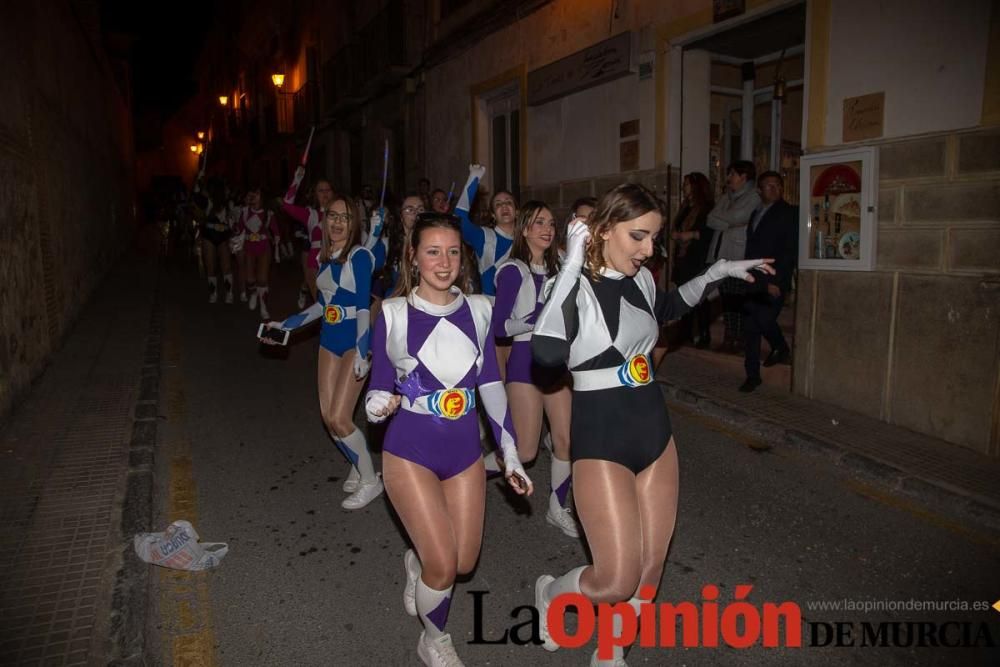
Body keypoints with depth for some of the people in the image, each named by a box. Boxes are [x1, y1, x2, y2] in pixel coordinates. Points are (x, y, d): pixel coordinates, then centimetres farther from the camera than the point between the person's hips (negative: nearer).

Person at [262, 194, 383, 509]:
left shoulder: (359, 255, -12)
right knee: (328, 417, 4)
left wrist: (362, 352, -23)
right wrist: (286, 325, 18)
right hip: (330, 341, 7)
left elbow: (363, 306, -17)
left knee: (339, 419, -10)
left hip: (356, 342, -7)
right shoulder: (324, 257, 9)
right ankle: (358, 469, 27)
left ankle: (370, 481, 10)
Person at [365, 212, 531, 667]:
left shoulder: (478, 309, -2)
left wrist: (511, 454, 4)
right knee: (443, 565, -6)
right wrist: (377, 405, -29)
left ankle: (416, 563, 47)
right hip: (410, 453, -3)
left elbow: (491, 385, 4)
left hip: (464, 452, 4)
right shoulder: (394, 313, -10)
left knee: (465, 563, 11)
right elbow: (378, 390, -5)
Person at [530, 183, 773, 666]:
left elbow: (668, 308, 30)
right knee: (618, 581, -4)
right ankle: (549, 592, 29)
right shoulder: (576, 286, -15)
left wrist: (719, 271, 23)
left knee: (649, 570, 11)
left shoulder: (640, 279, 5)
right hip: (600, 440, -7)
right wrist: (572, 265, -30)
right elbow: (547, 352, -36)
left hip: (655, 431, 7)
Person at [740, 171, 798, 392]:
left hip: (774, 281, -6)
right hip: (753, 281, 6)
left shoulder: (789, 213, 0)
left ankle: (781, 348, 16)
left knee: (764, 320, -16)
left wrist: (776, 280, -16)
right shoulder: (755, 214, 19)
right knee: (750, 328, 3)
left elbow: (790, 250, -9)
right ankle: (752, 375, 11)